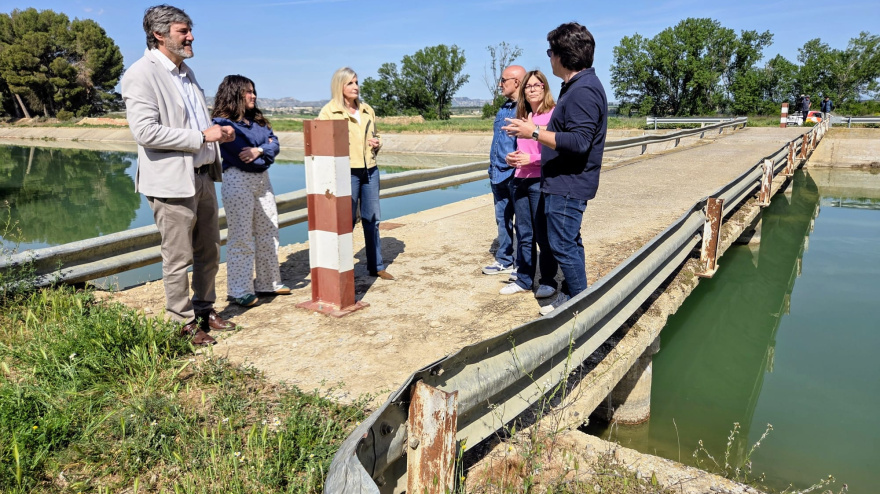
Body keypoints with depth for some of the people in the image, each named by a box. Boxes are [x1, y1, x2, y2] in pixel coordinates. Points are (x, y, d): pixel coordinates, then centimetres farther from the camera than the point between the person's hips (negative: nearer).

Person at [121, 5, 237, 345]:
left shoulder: (185, 71, 17)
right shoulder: (141, 74, -11)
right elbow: (145, 132, -21)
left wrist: (218, 131, 6)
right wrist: (202, 136, -19)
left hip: (202, 176, 9)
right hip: (173, 180, -8)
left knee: (209, 252, 15)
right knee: (178, 258, 1)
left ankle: (205, 310, 29)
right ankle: (183, 323, 14)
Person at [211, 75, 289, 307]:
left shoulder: (257, 119, 14)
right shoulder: (223, 122, -7)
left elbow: (274, 144, 4)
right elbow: (242, 154, -17)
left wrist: (259, 150, -15)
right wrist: (266, 149, -3)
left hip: (262, 179, 8)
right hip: (238, 181, -7)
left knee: (268, 233, 12)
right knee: (241, 238, -4)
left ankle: (268, 283, 24)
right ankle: (239, 291, 5)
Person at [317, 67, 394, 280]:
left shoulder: (367, 110, 14)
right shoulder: (329, 111, -2)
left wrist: (377, 143, 4)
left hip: (370, 170, 5)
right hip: (347, 171, -5)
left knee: (372, 218, 10)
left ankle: (376, 266, 21)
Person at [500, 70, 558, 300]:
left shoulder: (553, 114, -7)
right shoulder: (523, 116, 15)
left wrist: (532, 159, -21)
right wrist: (512, 158, 4)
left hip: (541, 181, -7)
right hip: (520, 180, 7)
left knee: (543, 235, 1)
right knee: (523, 234, 12)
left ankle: (548, 281, 15)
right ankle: (523, 280, 21)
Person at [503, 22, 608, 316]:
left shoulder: (583, 90, -20)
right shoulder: (578, 86, 14)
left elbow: (579, 141, -27)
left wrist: (535, 132, -24)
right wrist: (537, 131, 26)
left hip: (568, 185, -11)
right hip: (563, 182, 11)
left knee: (563, 245, -4)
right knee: (568, 242, 17)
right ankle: (570, 296, 30)